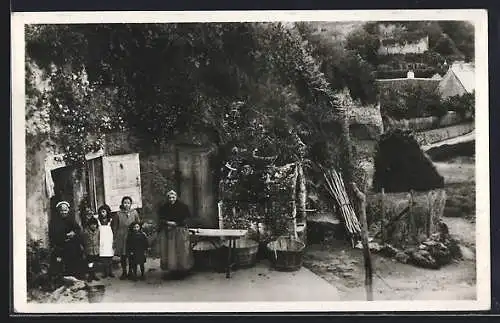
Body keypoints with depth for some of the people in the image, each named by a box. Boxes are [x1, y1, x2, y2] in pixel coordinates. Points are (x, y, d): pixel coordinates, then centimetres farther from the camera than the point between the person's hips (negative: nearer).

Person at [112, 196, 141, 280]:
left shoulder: (134, 213, 2)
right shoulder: (118, 214, 0)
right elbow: (115, 227, 7)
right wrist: (114, 238, 6)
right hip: (121, 237, 0)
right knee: (123, 256, 5)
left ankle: (130, 272, 17)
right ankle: (124, 272, 18)